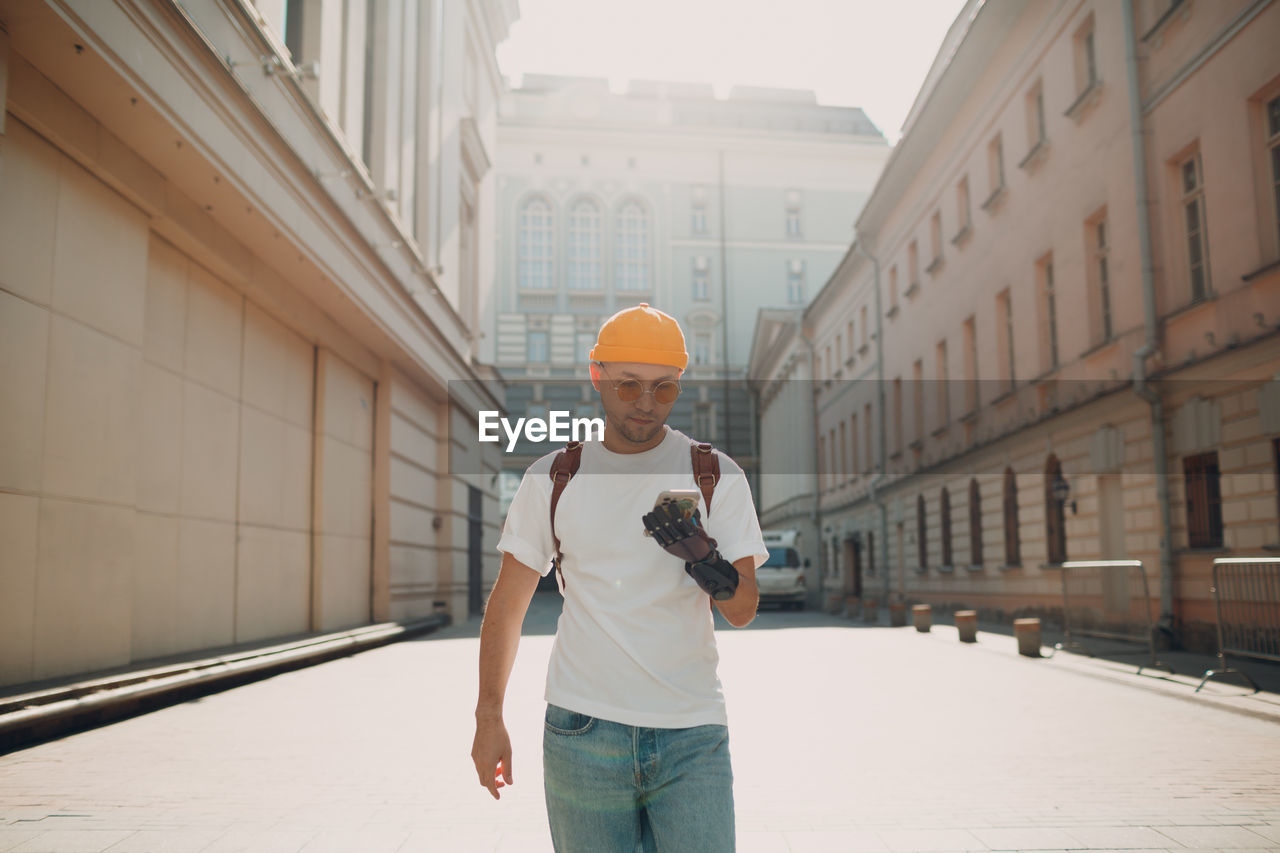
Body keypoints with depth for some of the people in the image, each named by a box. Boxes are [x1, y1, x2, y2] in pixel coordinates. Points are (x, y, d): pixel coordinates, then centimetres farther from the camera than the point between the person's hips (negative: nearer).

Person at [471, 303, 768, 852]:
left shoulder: (719, 477, 1)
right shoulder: (552, 479, 3)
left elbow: (743, 610, -3)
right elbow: (507, 604, 9)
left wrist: (703, 559, -24)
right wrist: (488, 717, 7)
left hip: (692, 735, 0)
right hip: (581, 731, 1)